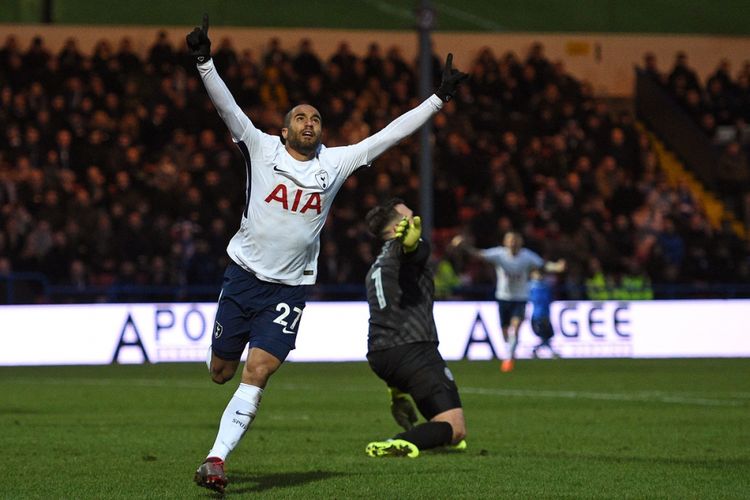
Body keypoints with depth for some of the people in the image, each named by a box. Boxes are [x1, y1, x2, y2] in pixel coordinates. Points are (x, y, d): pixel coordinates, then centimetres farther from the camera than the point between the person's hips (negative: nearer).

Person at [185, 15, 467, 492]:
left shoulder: (336, 163, 3)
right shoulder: (261, 148, -2)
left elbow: (389, 134, 5)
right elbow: (226, 106, -13)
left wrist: (439, 97, 3)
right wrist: (204, 62, -27)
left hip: (290, 288, 0)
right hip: (244, 274, 0)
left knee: (257, 374, -14)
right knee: (221, 372, 9)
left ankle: (216, 459, -13)